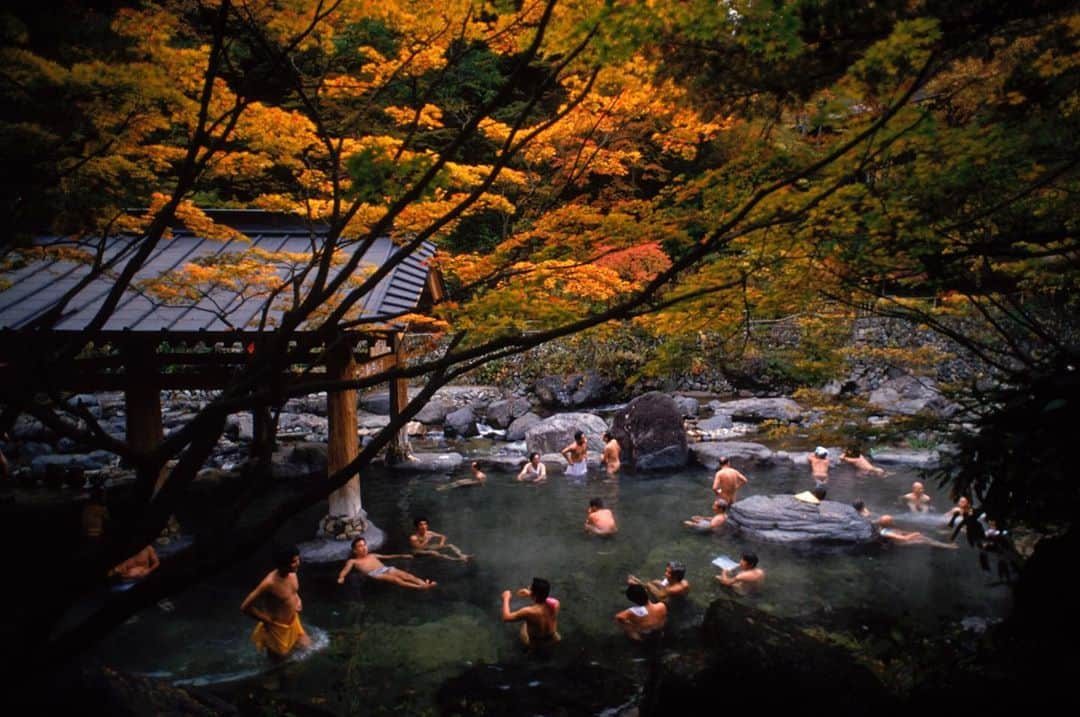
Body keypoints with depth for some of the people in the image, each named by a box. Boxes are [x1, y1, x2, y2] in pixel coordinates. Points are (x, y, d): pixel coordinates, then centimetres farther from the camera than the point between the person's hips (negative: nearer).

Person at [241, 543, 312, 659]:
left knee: (306, 645, 21)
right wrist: (267, 620, -21)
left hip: (294, 620, 6)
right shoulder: (270, 583, -35)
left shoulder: (292, 573, -13)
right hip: (278, 627, -6)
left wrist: (297, 599, -4)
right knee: (278, 658, 16)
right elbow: (245, 607, -31)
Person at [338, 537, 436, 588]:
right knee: (395, 579, -33)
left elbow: (387, 557, 36)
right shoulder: (353, 561, 18)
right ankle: (419, 587, -53)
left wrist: (401, 556, 29)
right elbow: (345, 570, 4)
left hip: (387, 569, 6)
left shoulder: (372, 555, 32)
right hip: (375, 574, -6)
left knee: (406, 575, -23)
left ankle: (424, 584, -46)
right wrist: (341, 578, -19)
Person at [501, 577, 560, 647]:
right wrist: (530, 595, 2)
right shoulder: (555, 603, -26)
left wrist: (506, 598, -9)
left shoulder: (529, 611, -37)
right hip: (553, 640, 2)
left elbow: (506, 617, -21)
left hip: (534, 644, -2)